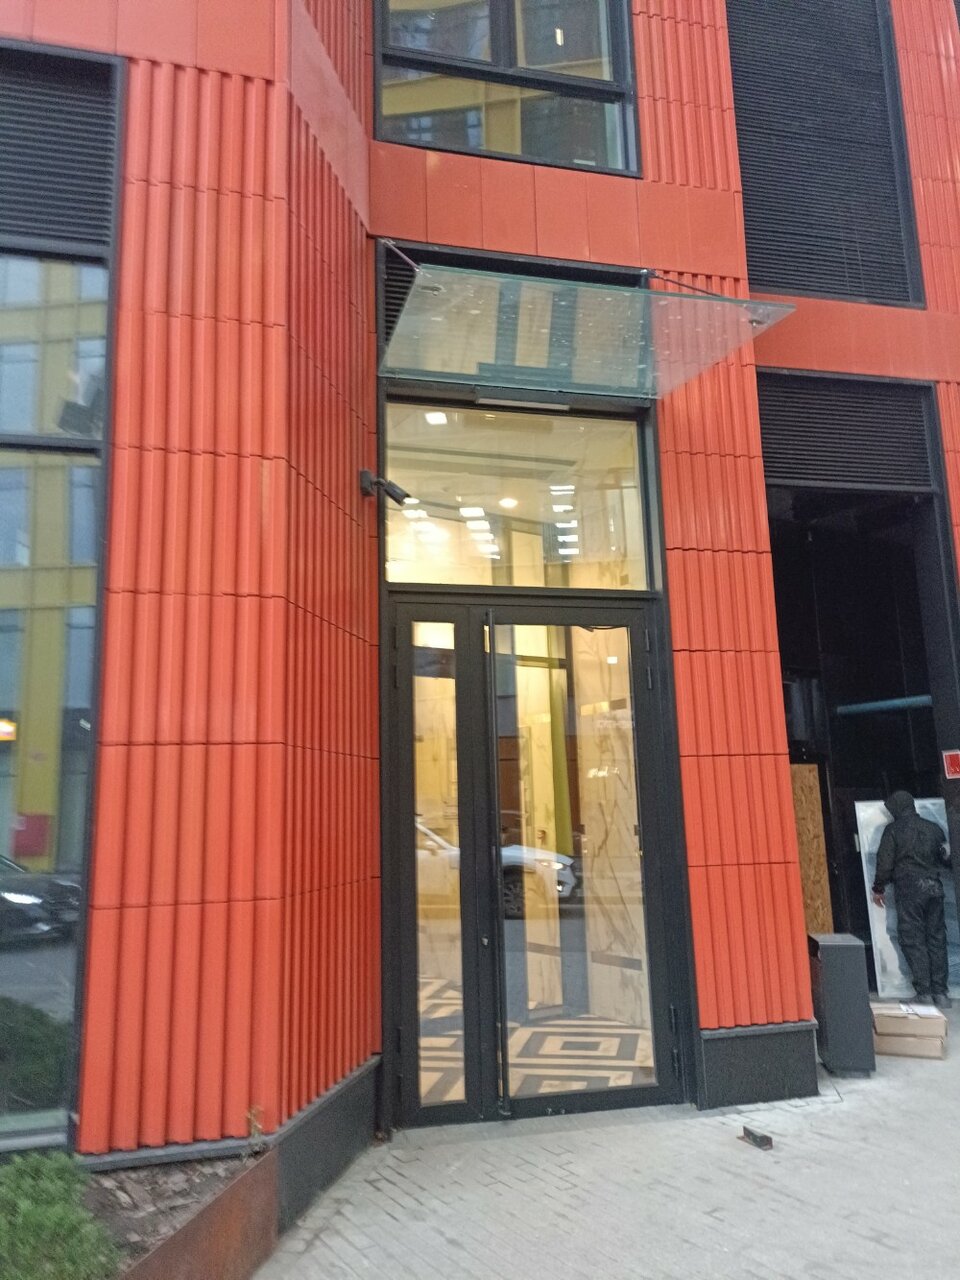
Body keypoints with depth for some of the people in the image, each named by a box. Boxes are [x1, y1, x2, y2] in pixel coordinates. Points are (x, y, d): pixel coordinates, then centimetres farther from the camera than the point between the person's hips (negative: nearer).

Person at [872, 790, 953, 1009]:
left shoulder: (893, 830, -4)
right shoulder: (932, 828, 8)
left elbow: (885, 862, -7)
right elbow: (946, 858, 14)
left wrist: (878, 888, 5)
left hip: (909, 890, -4)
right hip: (934, 887, 4)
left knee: (913, 941, 1)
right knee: (936, 939, 10)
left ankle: (924, 992, -1)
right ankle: (940, 992, 11)